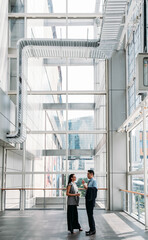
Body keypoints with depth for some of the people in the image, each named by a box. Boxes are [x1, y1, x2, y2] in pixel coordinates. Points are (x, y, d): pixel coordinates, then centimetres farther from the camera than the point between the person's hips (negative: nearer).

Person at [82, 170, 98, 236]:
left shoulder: (94, 181, -10)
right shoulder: (89, 181, 16)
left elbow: (95, 189, -20)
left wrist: (87, 187, -21)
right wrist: (84, 184, 8)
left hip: (91, 199, -9)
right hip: (87, 199, 9)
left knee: (90, 214, -8)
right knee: (89, 214, 12)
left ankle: (93, 230, -2)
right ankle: (91, 229, 19)